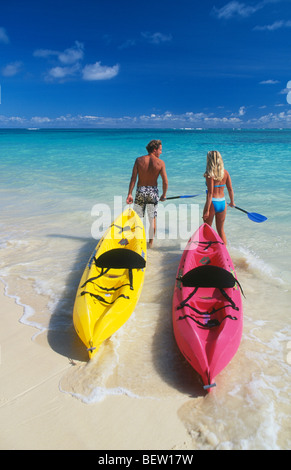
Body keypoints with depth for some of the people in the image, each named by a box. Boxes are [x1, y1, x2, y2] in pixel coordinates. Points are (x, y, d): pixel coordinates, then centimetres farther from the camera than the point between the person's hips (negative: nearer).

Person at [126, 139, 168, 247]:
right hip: (153, 191, -1)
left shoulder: (139, 160, -3)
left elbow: (133, 178, -8)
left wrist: (129, 194, -6)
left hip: (140, 191, 1)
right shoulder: (160, 163, -7)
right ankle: (151, 242, 20)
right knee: (152, 219, 12)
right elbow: (165, 182, -8)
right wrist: (164, 195, 7)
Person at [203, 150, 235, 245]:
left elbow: (210, 193, -18)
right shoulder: (225, 172, 2)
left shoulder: (209, 174, -14)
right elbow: (230, 189, 5)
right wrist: (232, 202, 21)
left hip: (212, 203, -5)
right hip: (222, 203, 6)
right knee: (221, 230, 18)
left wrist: (207, 210, -18)